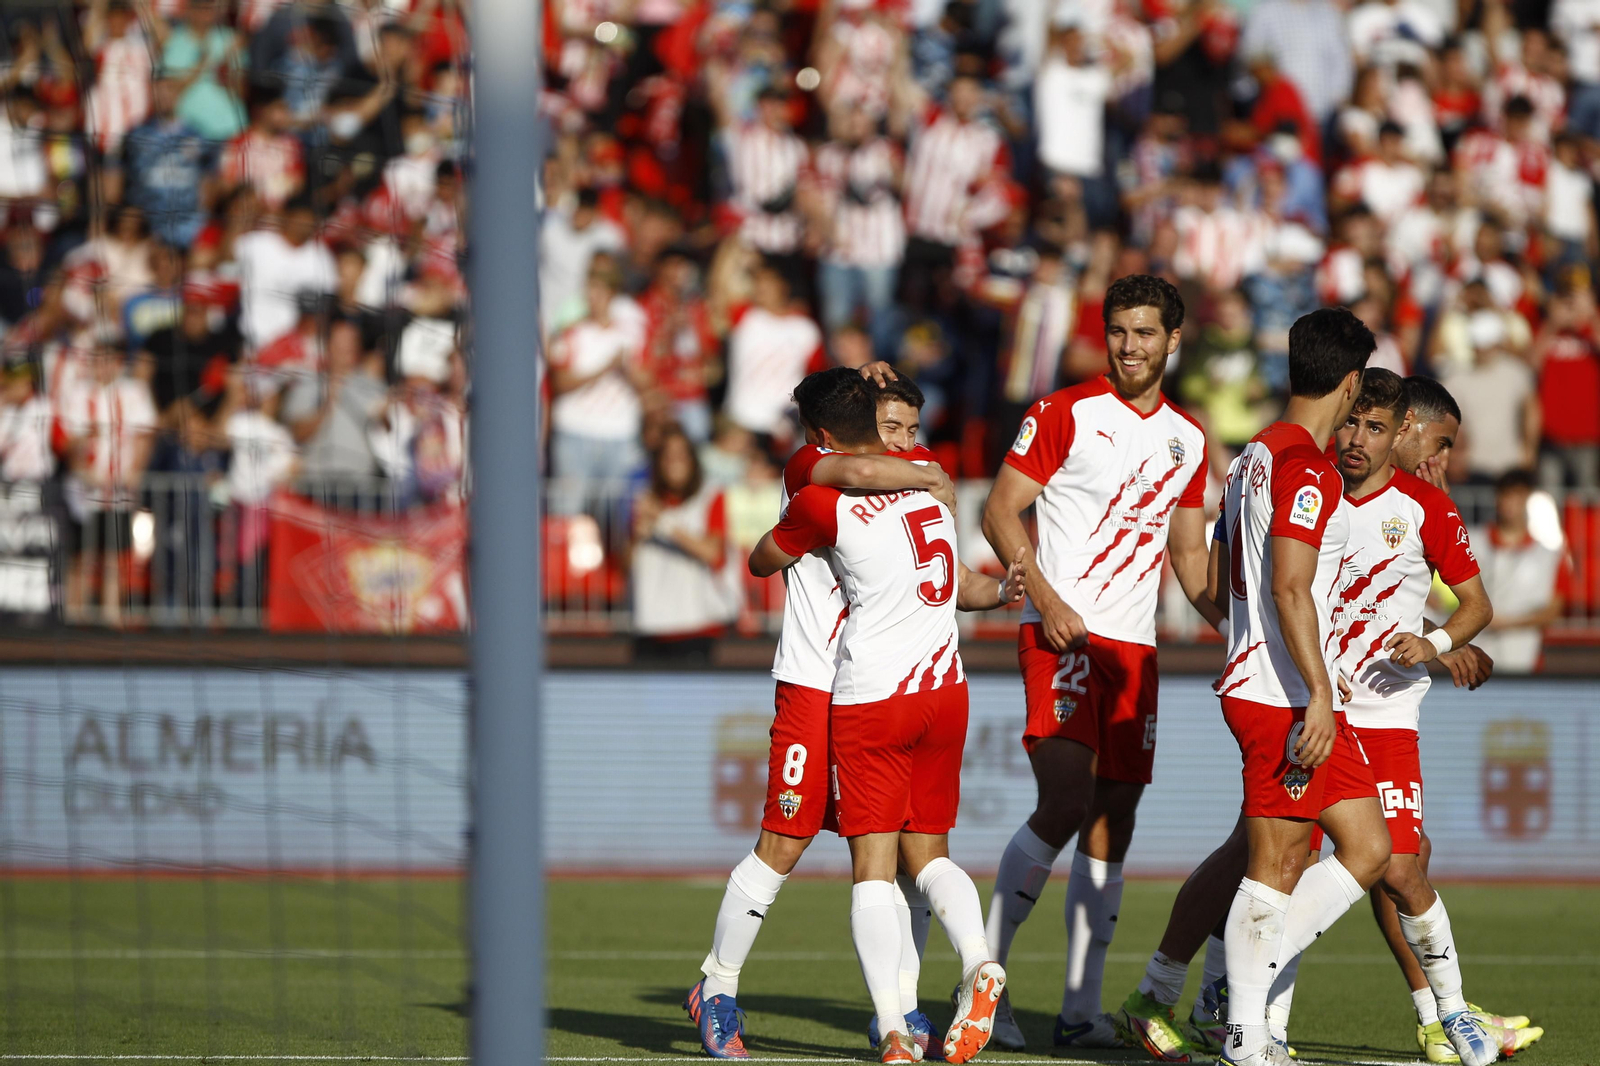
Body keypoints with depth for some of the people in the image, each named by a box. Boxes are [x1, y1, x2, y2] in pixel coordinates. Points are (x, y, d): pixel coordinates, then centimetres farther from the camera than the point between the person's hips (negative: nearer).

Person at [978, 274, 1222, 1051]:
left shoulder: (1187, 439, 15)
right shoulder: (1066, 413, -2)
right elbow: (1000, 510, -5)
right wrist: (1045, 598, -17)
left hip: (1134, 644, 6)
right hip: (1061, 635, -6)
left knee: (1113, 824, 4)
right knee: (1065, 805, -19)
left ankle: (1082, 1009, 8)